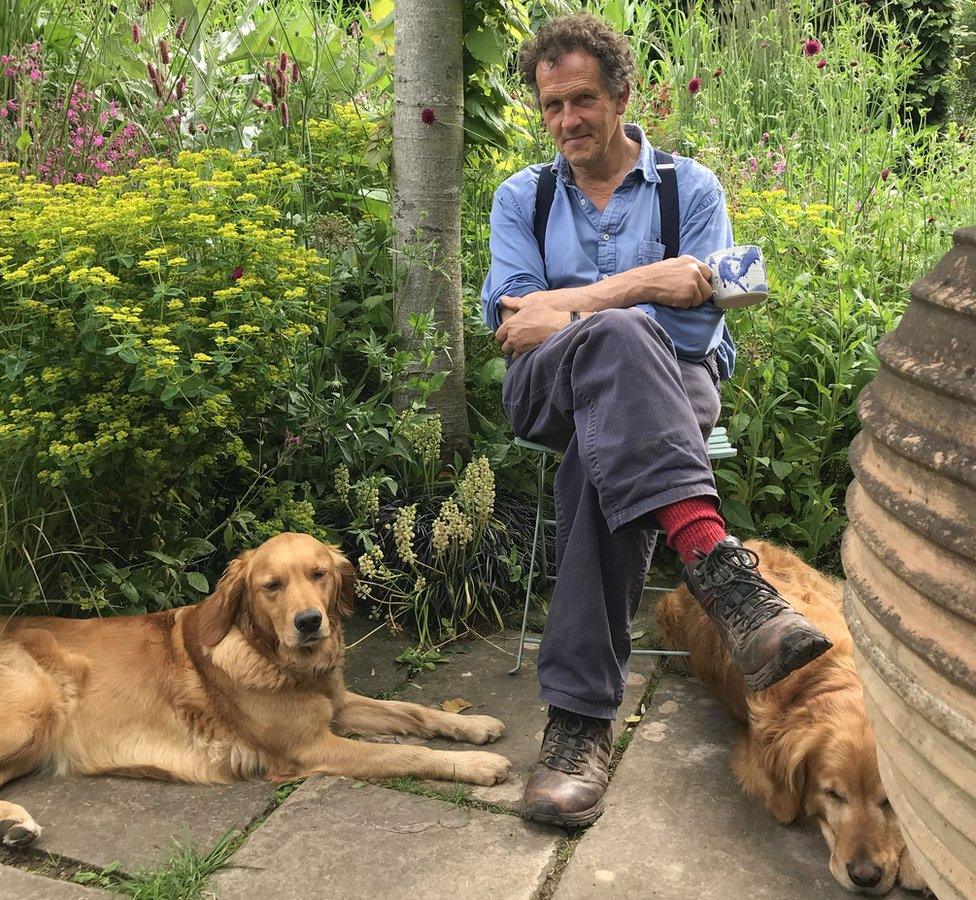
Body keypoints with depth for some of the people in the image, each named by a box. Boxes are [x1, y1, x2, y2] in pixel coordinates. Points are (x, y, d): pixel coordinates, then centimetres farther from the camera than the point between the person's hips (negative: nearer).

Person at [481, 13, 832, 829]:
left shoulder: (691, 187, 8)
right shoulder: (522, 198, 14)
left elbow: (695, 328, -7)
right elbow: (512, 325, -2)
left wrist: (568, 310, -10)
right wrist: (636, 288, -12)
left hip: (670, 387, 0)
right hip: (549, 392, 1)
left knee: (605, 455, -39)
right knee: (618, 337, -37)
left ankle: (581, 718, -41)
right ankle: (721, 569, -55)